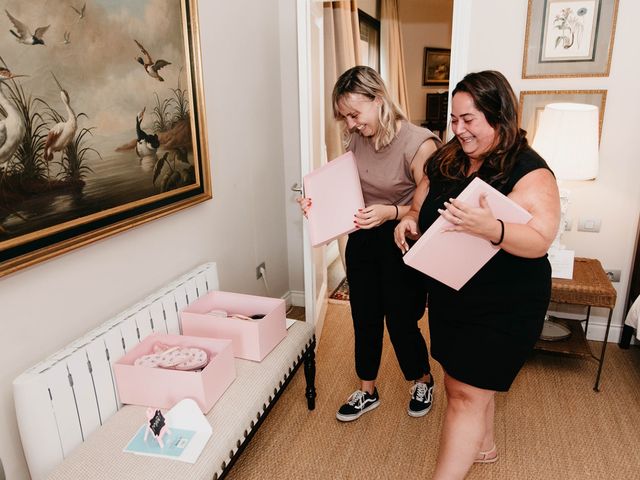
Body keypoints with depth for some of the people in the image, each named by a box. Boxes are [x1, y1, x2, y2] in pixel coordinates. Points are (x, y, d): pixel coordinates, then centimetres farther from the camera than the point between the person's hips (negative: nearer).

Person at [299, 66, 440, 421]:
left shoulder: (419, 144, -20)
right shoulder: (356, 140, -2)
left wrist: (391, 212, -30)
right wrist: (318, 202, -9)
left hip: (401, 242, -5)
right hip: (362, 239, 6)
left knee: (401, 320, 7)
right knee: (365, 318, 14)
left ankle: (423, 381, 39)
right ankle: (367, 391, 35)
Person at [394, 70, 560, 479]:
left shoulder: (528, 171, -17)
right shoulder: (444, 162, 2)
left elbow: (540, 240, -26)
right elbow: (420, 209, 13)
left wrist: (490, 228, -44)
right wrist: (408, 221, -11)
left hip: (504, 307, -7)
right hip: (448, 296, 7)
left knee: (467, 394, -1)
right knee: (461, 381, 22)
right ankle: (484, 445, 48)